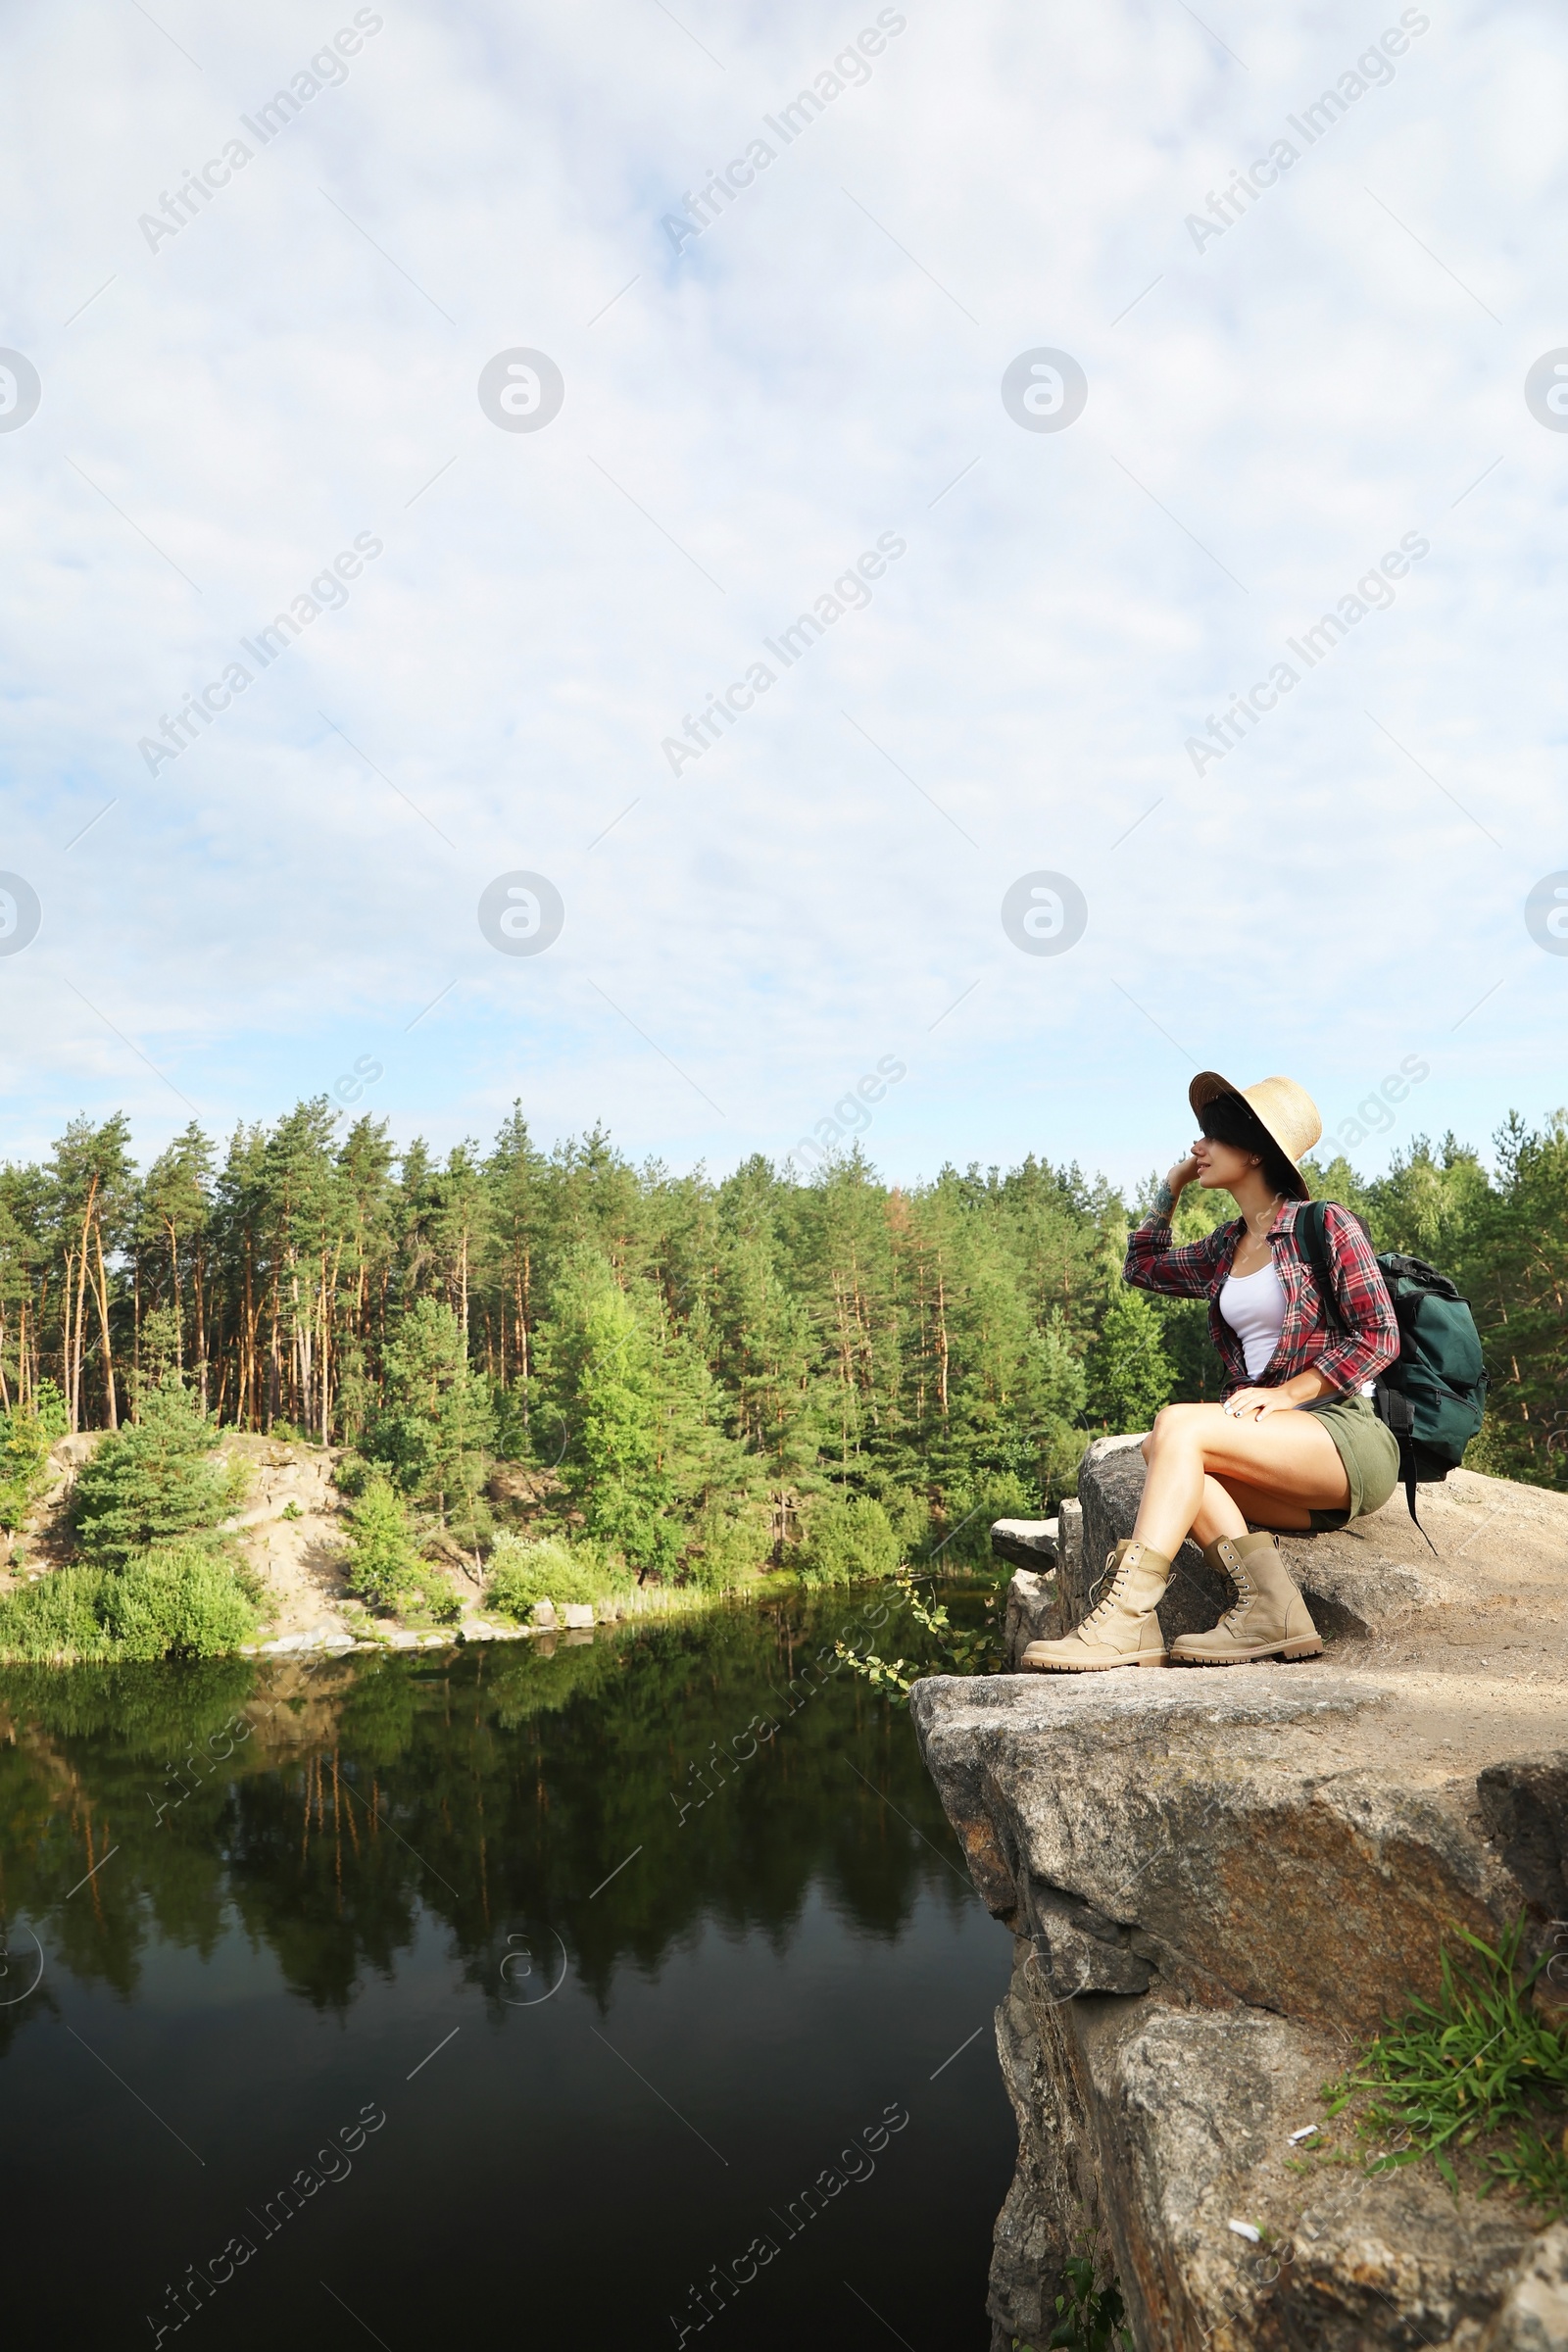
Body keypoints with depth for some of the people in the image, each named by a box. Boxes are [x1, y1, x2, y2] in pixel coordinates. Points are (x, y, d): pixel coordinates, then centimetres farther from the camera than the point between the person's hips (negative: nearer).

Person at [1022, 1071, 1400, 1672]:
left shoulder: (1326, 1224, 0)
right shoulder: (1226, 1247, 19)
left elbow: (1378, 1336, -7)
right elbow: (1143, 1266, 35)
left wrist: (1286, 1392, -16)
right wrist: (1172, 1186, 26)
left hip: (1347, 1434, -6)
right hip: (1277, 1446, 6)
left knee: (1177, 1425, -27)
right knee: (1167, 1457, -23)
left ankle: (1124, 1620, -36)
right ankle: (1268, 1609, -29)